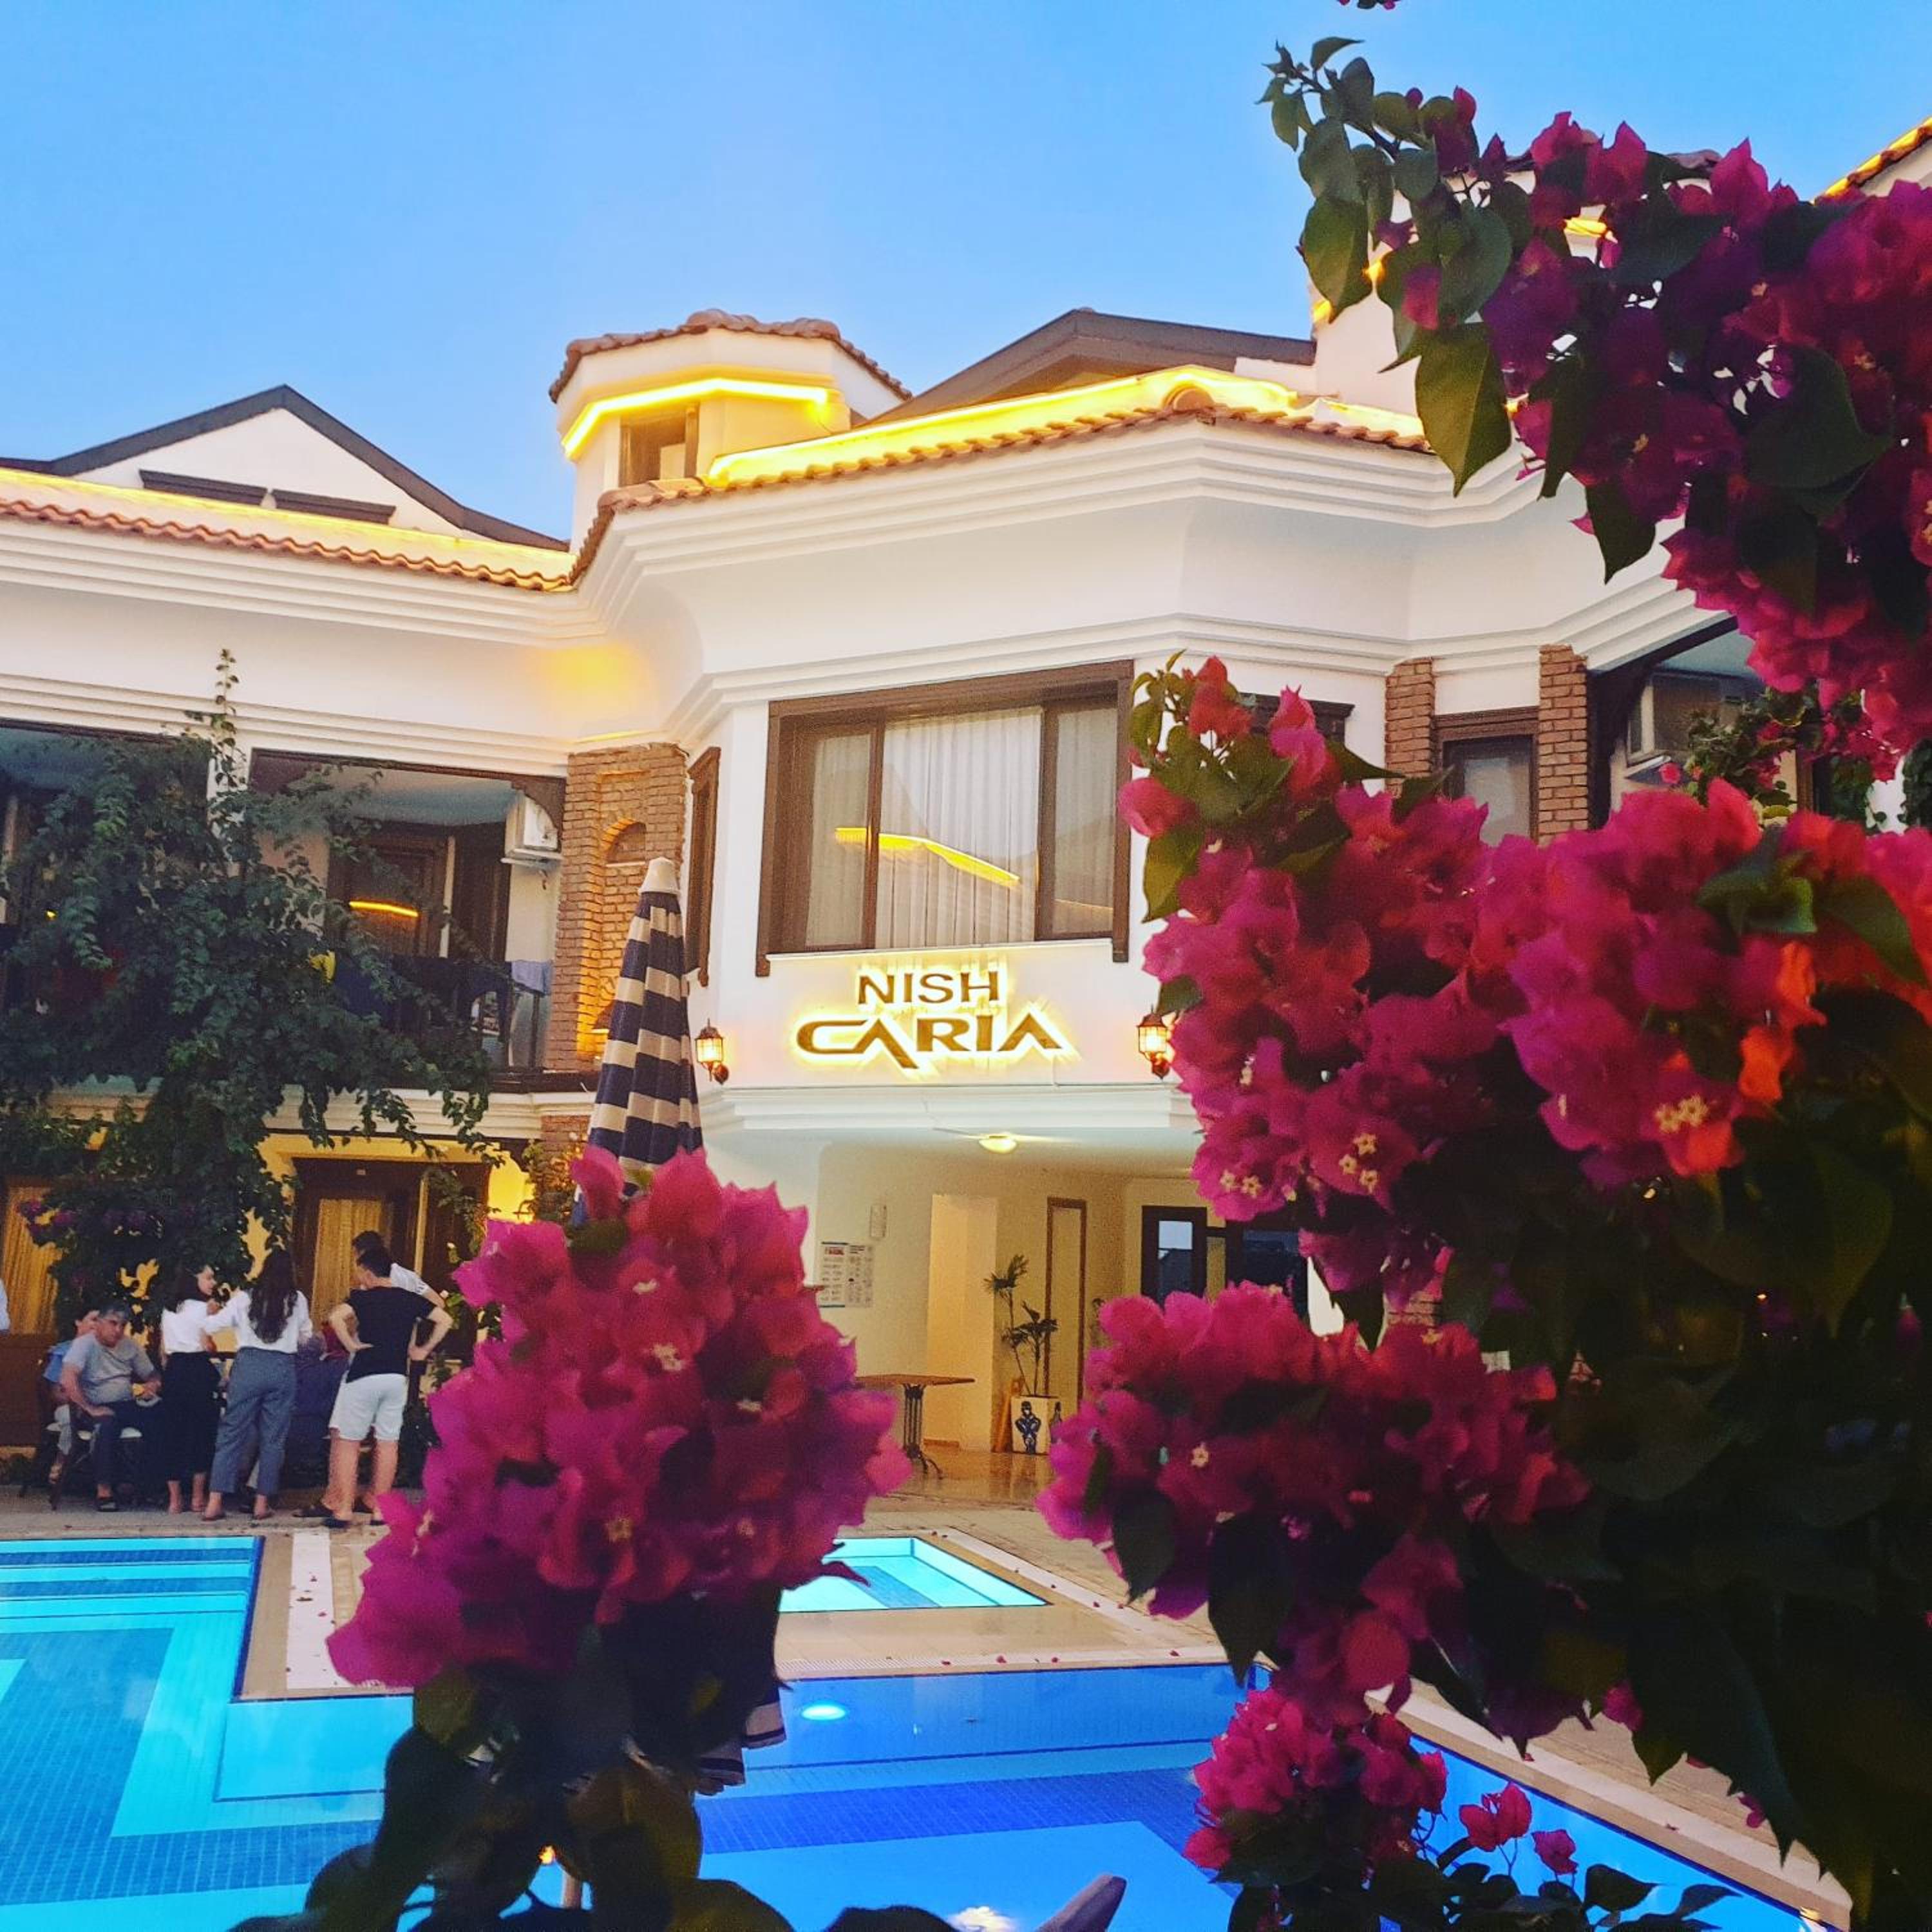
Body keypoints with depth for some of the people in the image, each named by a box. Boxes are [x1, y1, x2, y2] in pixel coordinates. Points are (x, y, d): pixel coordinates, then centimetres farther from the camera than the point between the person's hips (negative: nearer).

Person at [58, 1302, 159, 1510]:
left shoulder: (131, 1345, 13)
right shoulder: (85, 1344, -4)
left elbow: (154, 1377, 19)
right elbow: (67, 1381, -20)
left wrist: (151, 1386, -6)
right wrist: (90, 1409, -23)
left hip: (127, 1405, 4)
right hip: (99, 1407, -4)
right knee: (108, 1424, -38)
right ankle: (104, 1492, -33)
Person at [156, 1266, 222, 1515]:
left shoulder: (168, 1308, 14)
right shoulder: (203, 1307, -6)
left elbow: (163, 1350, 15)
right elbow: (207, 1345, -11)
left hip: (173, 1370, 6)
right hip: (199, 1370, -6)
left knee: (173, 1431, 7)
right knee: (202, 1431, 5)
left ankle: (174, 1499, 7)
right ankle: (198, 1496, 8)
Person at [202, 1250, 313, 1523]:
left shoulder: (244, 1298, 3)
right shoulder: (298, 1300, 5)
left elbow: (212, 1326, 6)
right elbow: (306, 1336, 16)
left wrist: (215, 1311, 26)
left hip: (249, 1366, 0)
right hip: (283, 1368, 0)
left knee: (232, 1433, 6)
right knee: (273, 1438, 8)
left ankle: (214, 1504, 4)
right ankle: (262, 1504, 10)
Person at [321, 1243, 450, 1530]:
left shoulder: (364, 1298, -6)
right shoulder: (409, 1299, 6)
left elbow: (335, 1316, -23)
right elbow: (445, 1319, 9)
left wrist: (351, 1345, -13)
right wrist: (425, 1350, 11)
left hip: (364, 1376, -4)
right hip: (397, 1377, 4)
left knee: (348, 1441, 4)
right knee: (388, 1442, 9)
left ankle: (344, 1509, 1)